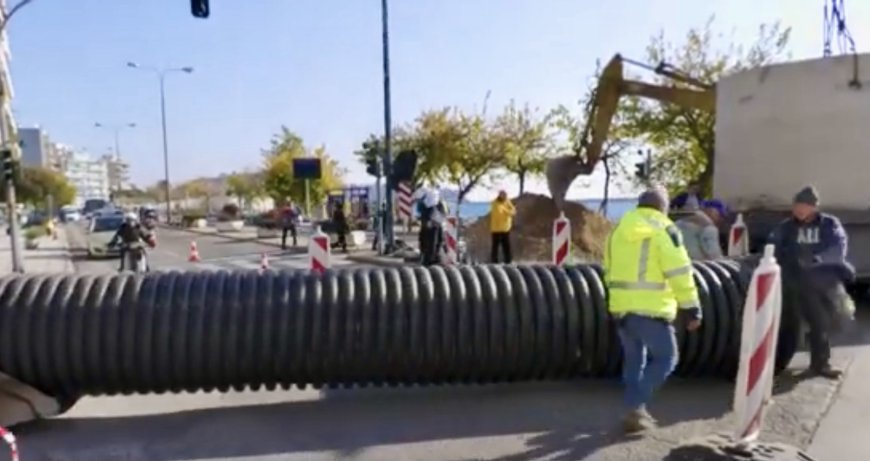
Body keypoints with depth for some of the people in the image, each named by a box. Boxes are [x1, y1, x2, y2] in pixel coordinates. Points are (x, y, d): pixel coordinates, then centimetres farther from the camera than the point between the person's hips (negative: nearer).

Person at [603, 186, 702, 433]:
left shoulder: (618, 229, 14)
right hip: (650, 308, -6)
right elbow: (679, 273, -10)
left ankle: (635, 410, 20)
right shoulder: (664, 230, -5)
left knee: (633, 359, 17)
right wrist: (691, 308, -5)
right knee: (665, 358, 6)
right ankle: (636, 407, -2)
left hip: (621, 307, 6)